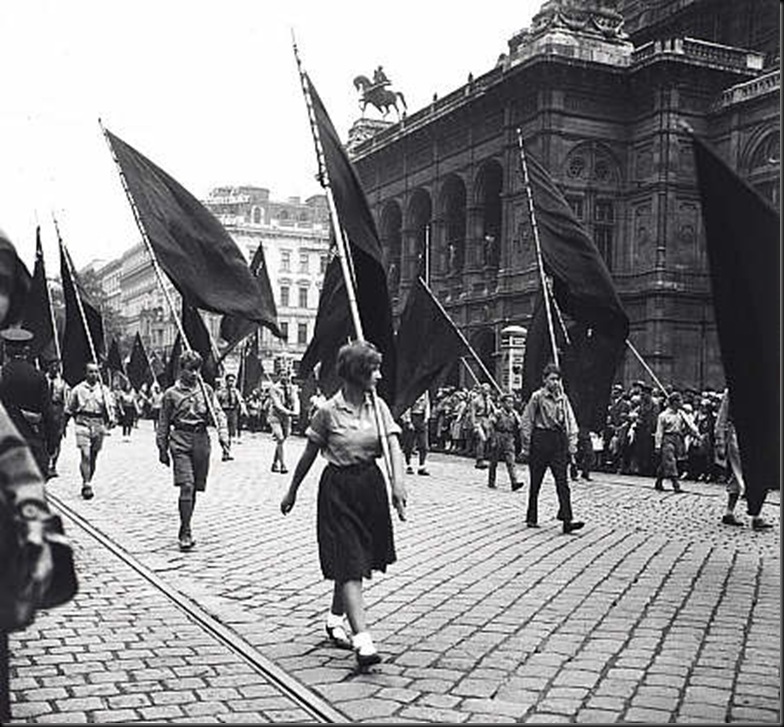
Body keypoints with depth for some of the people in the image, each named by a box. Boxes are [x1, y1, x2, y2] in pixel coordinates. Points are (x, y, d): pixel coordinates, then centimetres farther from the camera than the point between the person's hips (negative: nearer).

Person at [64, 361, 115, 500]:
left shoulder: (104, 390, 8)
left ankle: (88, 482, 25)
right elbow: (69, 409, 12)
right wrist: (64, 425, 16)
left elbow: (110, 406, 6)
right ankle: (86, 485, -13)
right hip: (83, 424, -3)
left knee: (93, 457, 10)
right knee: (85, 455, -14)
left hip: (98, 426, 3)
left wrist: (111, 419, -13)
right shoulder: (78, 390, 4)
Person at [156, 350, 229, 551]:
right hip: (180, 440, -3)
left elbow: (218, 414, 4)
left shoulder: (206, 390, 9)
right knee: (186, 486, -14)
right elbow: (163, 423, 9)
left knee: (195, 488, 8)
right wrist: (162, 448, 8)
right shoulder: (171, 394, 4)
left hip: (201, 440, 3)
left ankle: (184, 529, 24)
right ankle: (186, 533, -10)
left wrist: (223, 434, -13)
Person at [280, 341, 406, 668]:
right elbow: (309, 455, 1)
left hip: (370, 485, 5)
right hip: (338, 488, -5)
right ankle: (362, 639, -14)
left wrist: (398, 482, -25)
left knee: (357, 560, 15)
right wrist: (292, 492, 9)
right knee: (349, 564, -9)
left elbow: (393, 447, -8)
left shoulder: (378, 406, 1)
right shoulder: (328, 411, -10)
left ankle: (336, 618, 37)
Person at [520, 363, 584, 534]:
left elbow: (570, 422, 11)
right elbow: (527, 422, -2)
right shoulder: (537, 397, -3)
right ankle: (531, 518, 19)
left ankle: (567, 520, -9)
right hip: (540, 440, -3)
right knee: (535, 483, 6)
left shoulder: (563, 398, 9)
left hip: (559, 442, 3)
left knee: (562, 482, -5)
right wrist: (526, 447, -3)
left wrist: (572, 443, 1)